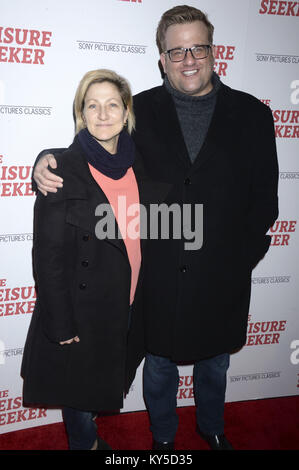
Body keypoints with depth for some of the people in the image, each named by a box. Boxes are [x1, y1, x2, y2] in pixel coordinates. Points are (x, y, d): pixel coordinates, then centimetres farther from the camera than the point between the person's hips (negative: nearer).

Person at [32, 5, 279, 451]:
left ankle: (212, 427, 54)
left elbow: (263, 195, -1)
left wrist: (244, 256, -7)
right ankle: (163, 436, 48)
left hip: (223, 278, 1)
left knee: (214, 363, 24)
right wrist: (48, 163, -19)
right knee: (159, 366, 20)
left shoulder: (252, 114, -2)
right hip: (158, 276, 0)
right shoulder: (139, 111, -2)